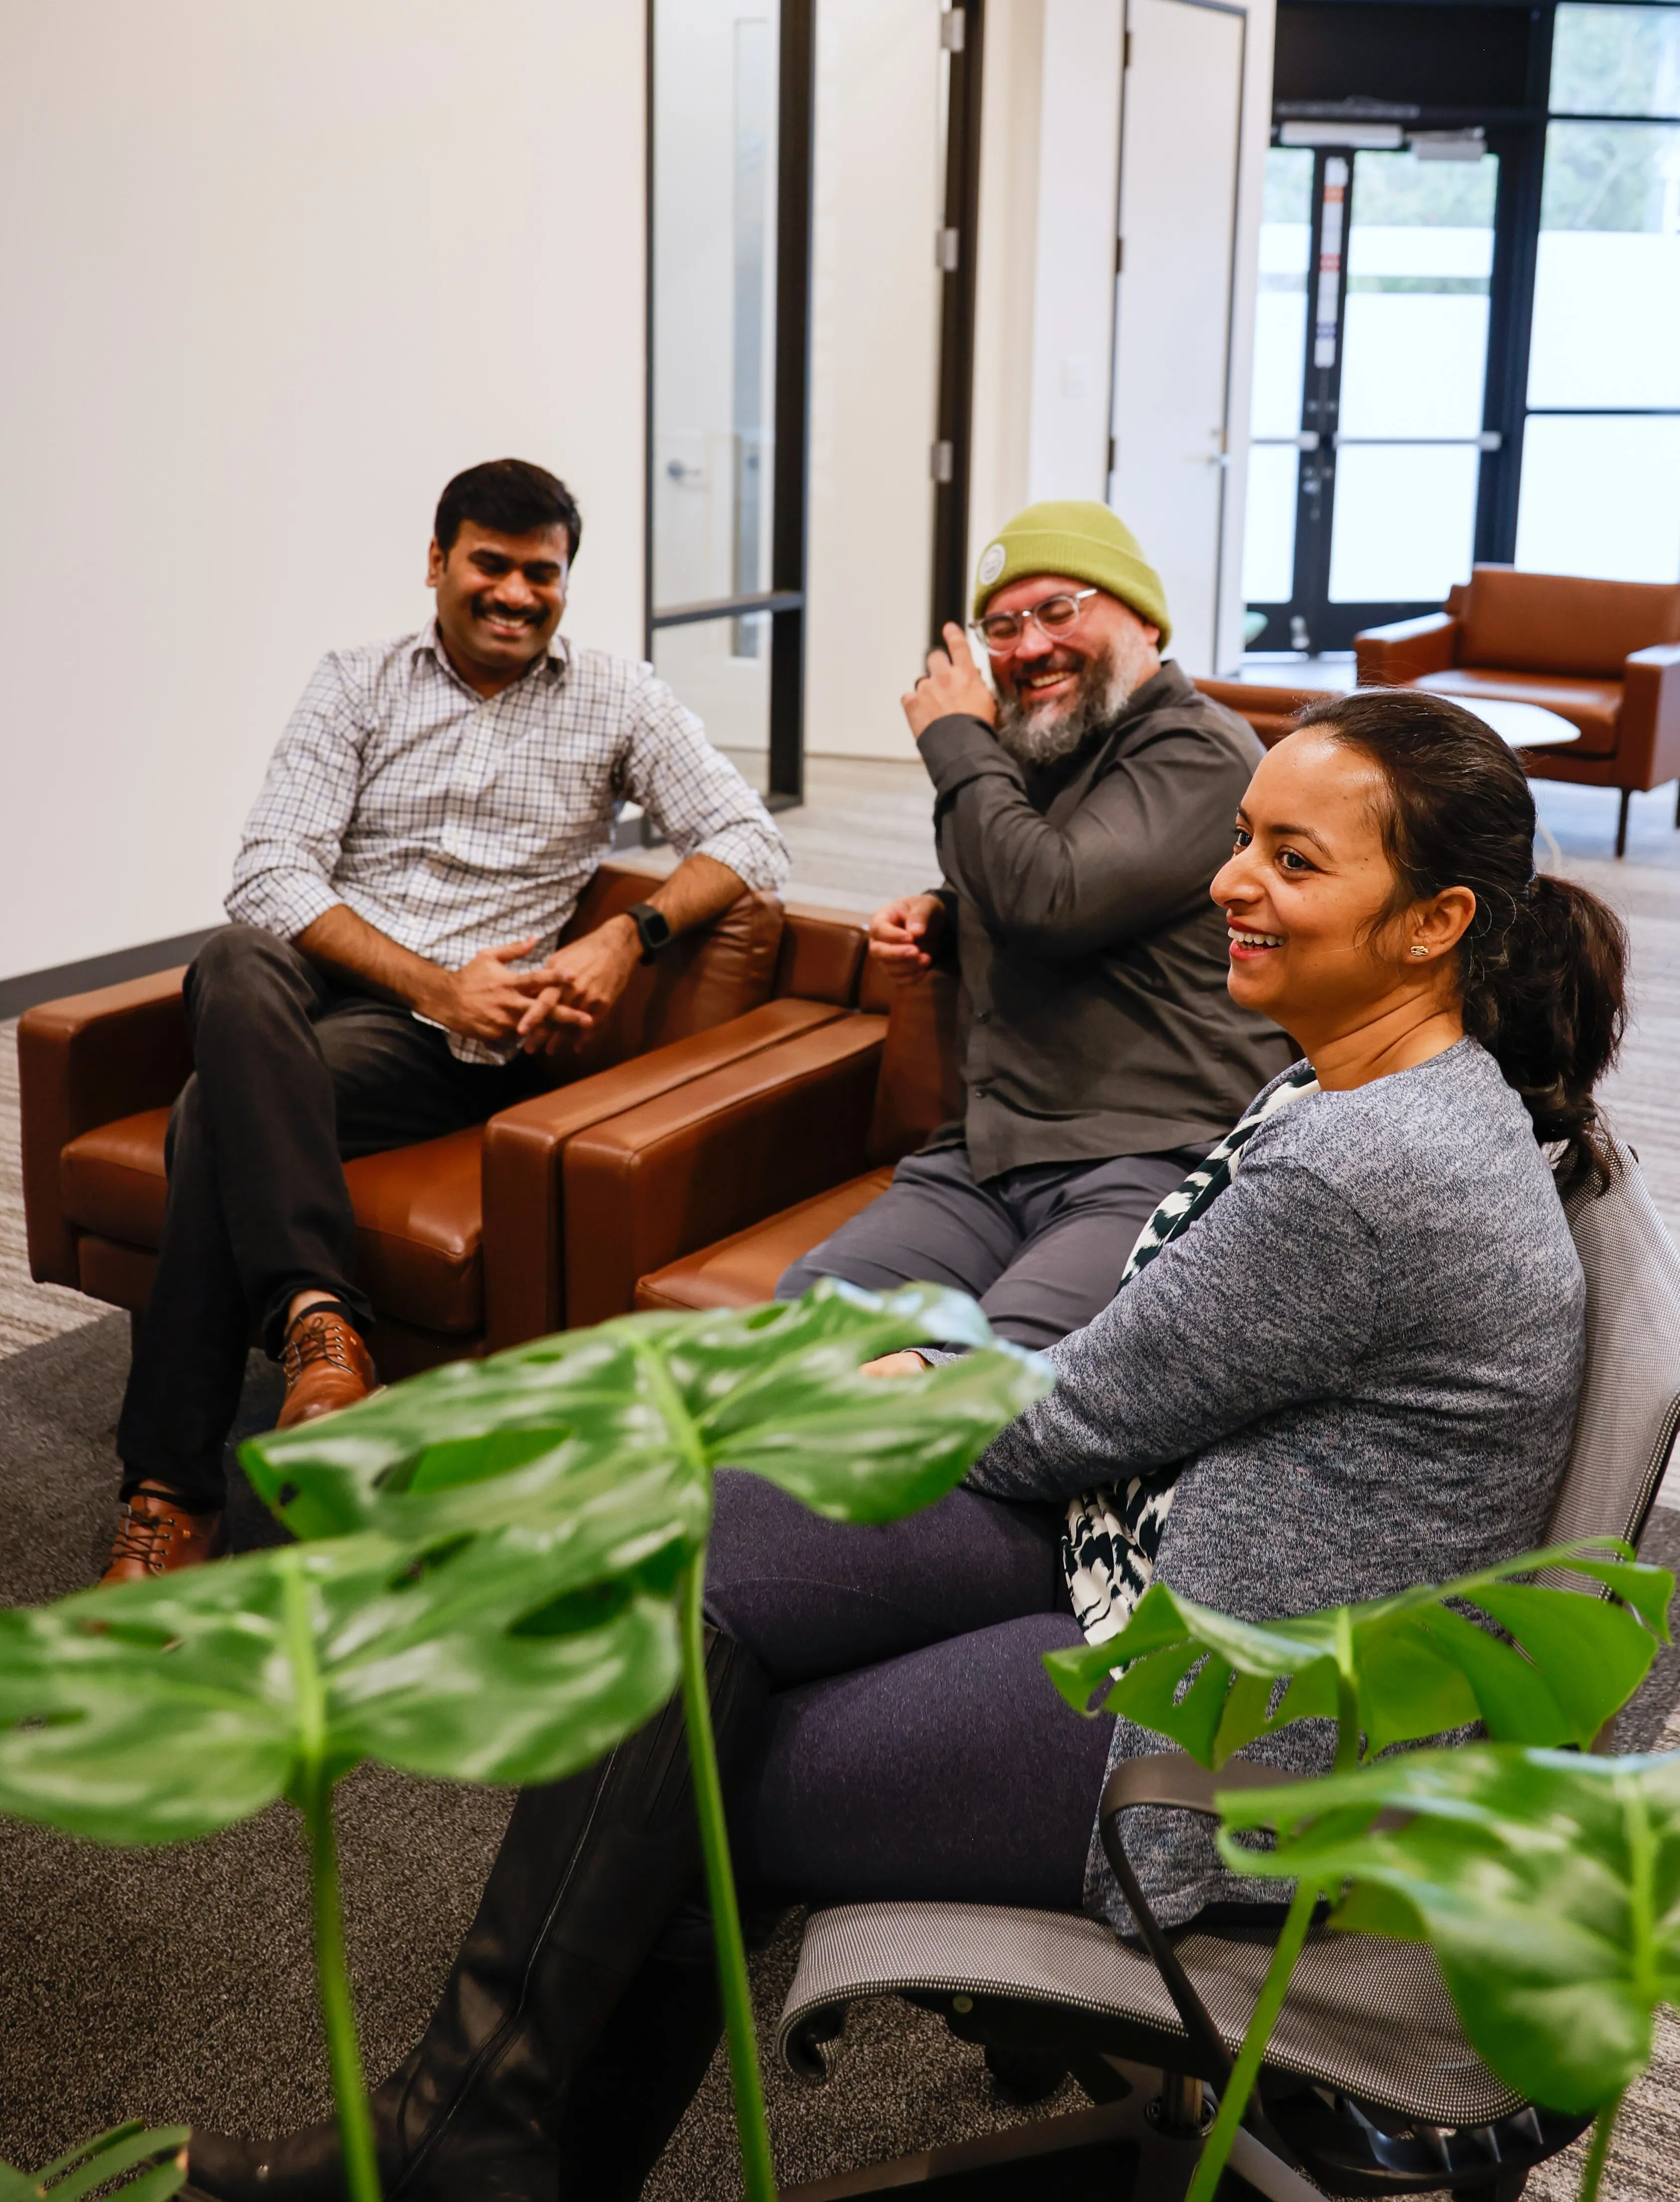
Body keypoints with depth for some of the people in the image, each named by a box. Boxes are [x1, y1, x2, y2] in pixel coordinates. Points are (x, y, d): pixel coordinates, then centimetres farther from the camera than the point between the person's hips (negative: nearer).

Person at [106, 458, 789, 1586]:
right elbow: (271, 876, 1)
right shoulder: (357, 685, 12)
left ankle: (175, 1491, -25)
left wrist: (630, 936, -14)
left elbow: (750, 840, 5)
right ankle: (320, 1318, -40)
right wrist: (434, 982, -13)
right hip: (312, 983, 2)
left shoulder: (617, 699, 12)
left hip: (461, 1041, -2)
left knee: (221, 1106, -31)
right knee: (237, 966, -36)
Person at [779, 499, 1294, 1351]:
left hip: (1152, 1161, -7)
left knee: (1006, 1351, -32)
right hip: (989, 1159, 8)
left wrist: (956, 739, -4)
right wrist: (937, 918, 14)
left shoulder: (1200, 752, -6)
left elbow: (1050, 901, -20)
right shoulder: (1026, 751, 20)